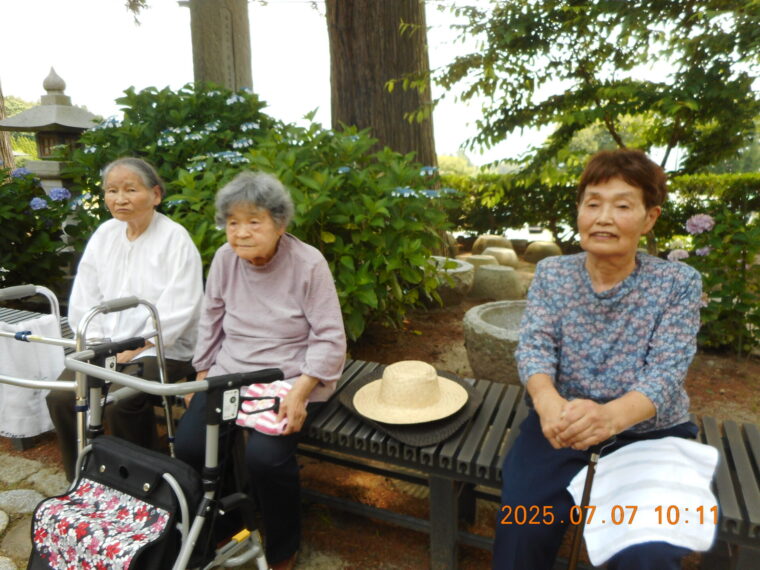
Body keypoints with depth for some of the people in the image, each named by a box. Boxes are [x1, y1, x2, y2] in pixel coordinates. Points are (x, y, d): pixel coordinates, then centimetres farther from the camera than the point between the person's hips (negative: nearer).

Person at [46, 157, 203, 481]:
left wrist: (129, 352, -18)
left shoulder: (175, 239, -11)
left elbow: (175, 312, -18)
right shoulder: (105, 234, 9)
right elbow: (84, 299, 9)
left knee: (119, 402, -25)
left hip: (162, 348, -6)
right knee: (61, 397, -11)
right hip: (106, 345, 6)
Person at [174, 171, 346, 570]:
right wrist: (201, 378, 8)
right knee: (189, 444, -13)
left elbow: (329, 339, -13)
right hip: (230, 372, 5)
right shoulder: (225, 258, 0)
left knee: (264, 455, -24)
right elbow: (211, 323, 10)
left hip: (289, 378, -4)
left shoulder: (309, 264, -13)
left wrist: (299, 392, -22)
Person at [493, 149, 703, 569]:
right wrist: (548, 401, -35)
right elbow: (534, 344, -11)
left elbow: (667, 372, -15)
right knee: (522, 522, -18)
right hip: (562, 425, 1)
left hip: (650, 433, 0)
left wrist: (611, 415, -38)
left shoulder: (678, 283, -4)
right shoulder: (551, 273, 0)